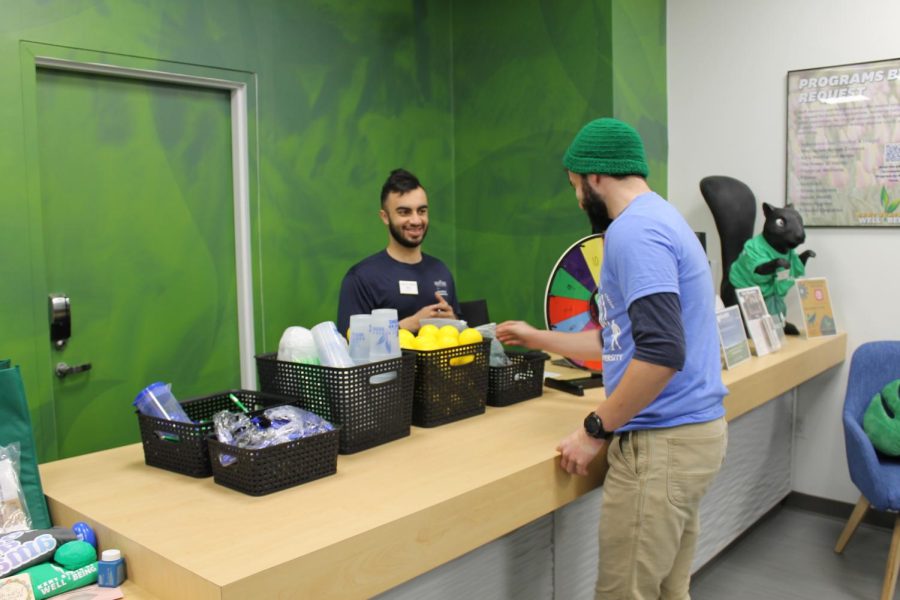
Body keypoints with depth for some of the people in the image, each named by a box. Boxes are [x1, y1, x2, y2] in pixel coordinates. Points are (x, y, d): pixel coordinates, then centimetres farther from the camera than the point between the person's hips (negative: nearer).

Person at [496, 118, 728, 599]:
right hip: (689, 430, 10)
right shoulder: (657, 220, 17)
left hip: (662, 443, -10)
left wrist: (596, 430, -17)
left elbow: (661, 352, -27)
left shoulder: (634, 231, -16)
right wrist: (538, 339, 29)